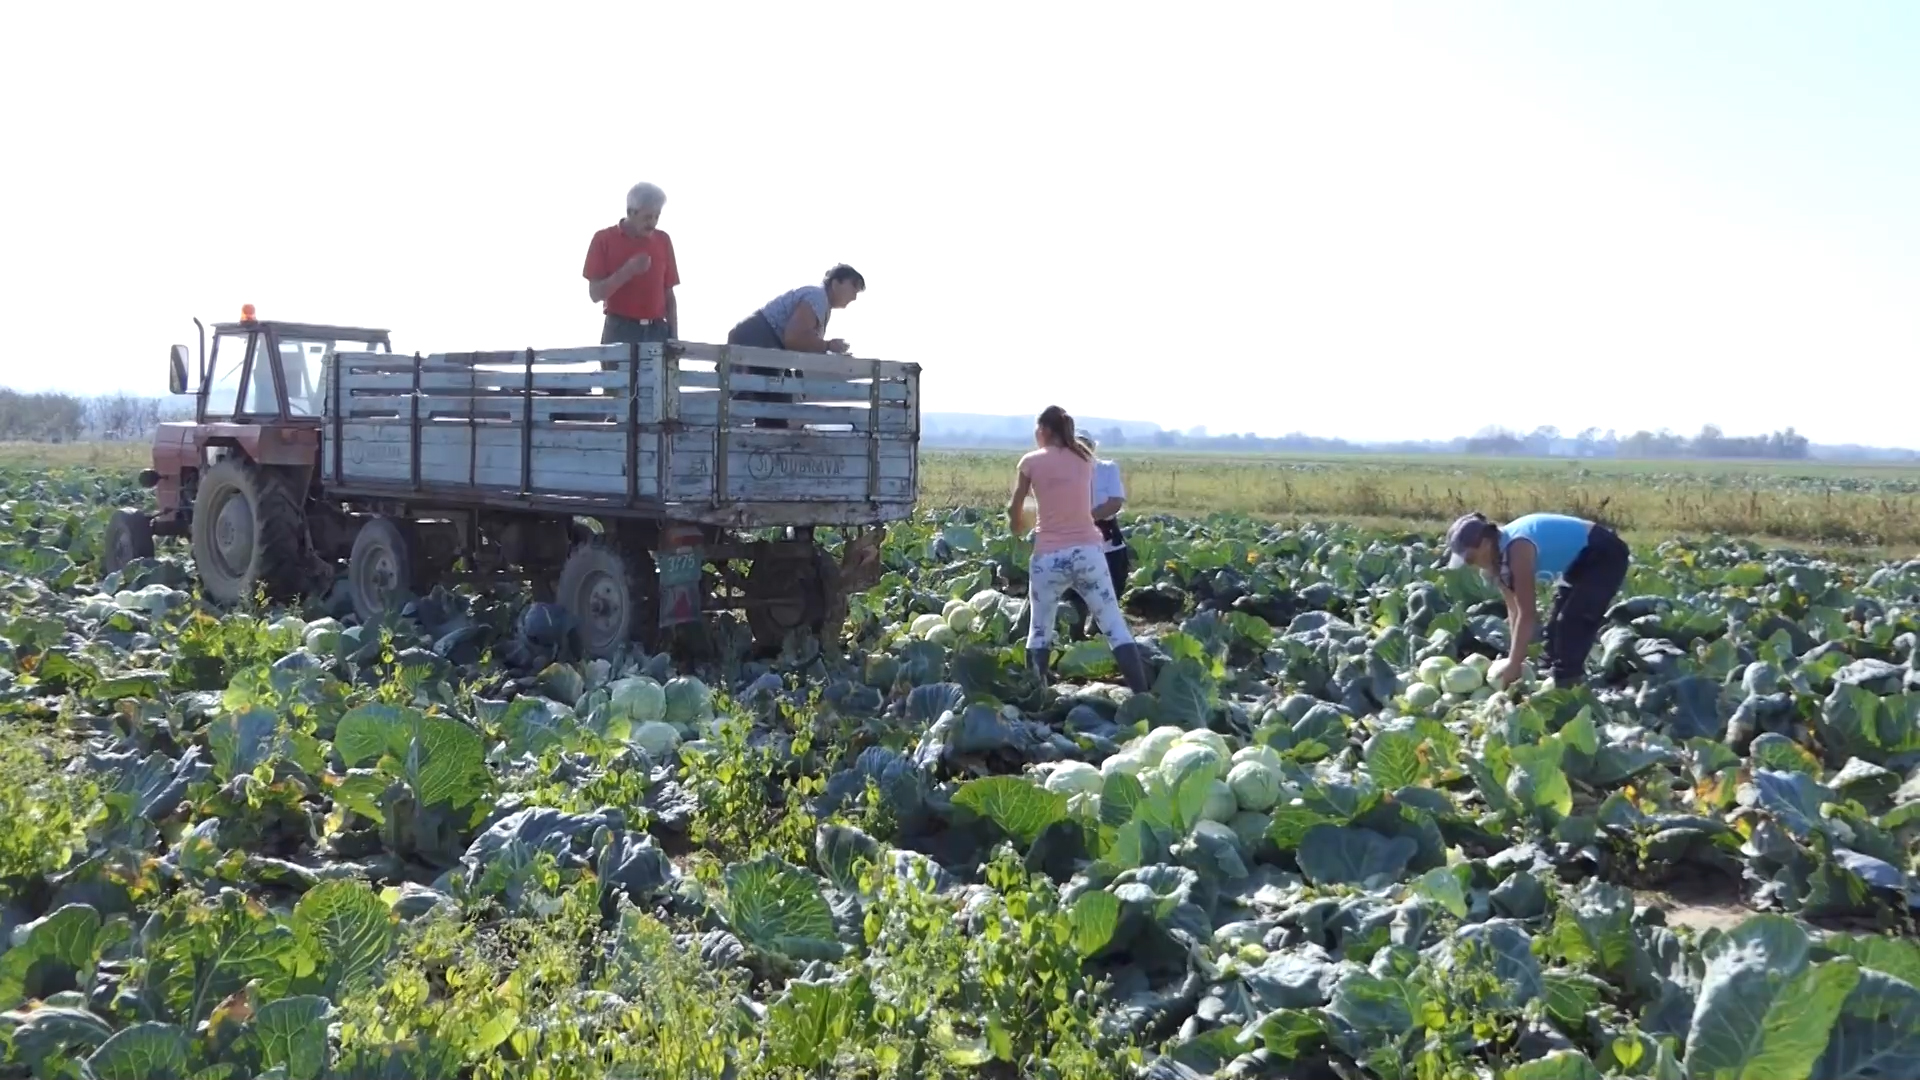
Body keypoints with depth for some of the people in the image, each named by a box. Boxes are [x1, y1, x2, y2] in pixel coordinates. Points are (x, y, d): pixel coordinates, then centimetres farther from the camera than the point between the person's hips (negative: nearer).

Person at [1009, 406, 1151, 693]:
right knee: (1115, 628, 4)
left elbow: (1015, 509, 11)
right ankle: (1143, 696, -1)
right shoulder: (1084, 459, 9)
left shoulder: (1031, 462, -1)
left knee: (1039, 631, 13)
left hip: (1049, 556, -2)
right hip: (1087, 552, 2)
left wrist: (1017, 528, 32)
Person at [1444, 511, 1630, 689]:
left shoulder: (1517, 549, -31)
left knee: (1571, 624, -15)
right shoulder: (1499, 554, -4)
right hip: (1582, 560, 10)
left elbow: (1527, 613, -31)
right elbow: (1514, 610, -1)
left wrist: (1514, 665, -26)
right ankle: (1555, 681, 17)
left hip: (1605, 556, -10)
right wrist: (1515, 660, -4)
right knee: (1556, 625, 10)